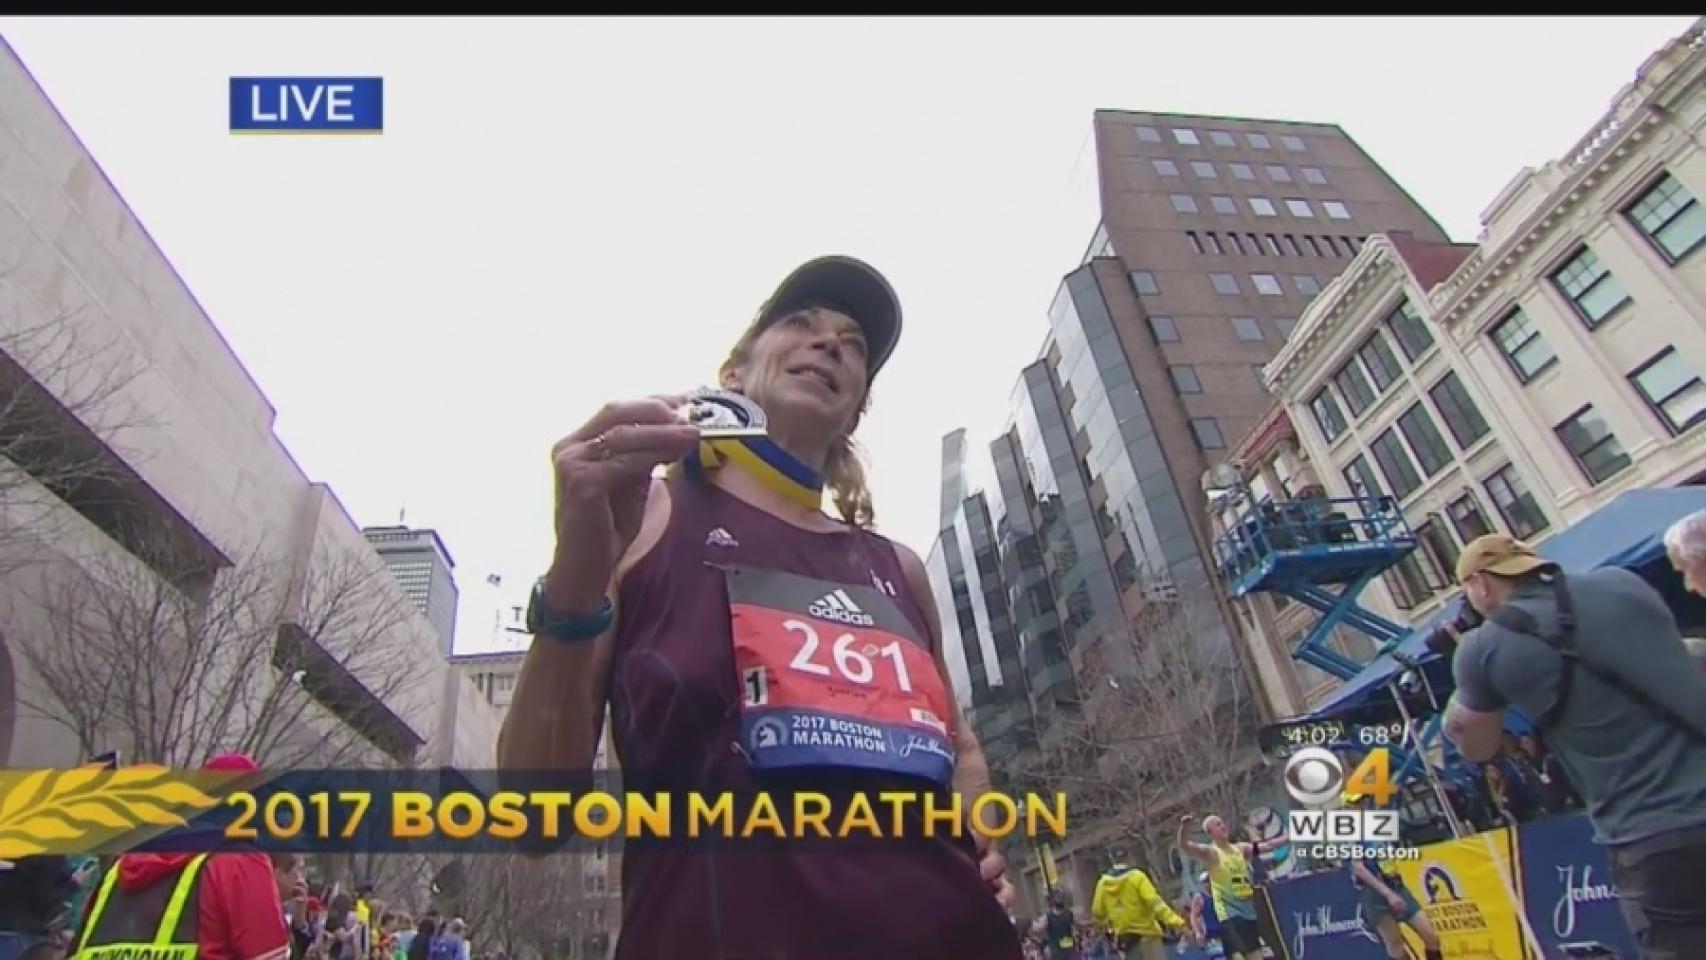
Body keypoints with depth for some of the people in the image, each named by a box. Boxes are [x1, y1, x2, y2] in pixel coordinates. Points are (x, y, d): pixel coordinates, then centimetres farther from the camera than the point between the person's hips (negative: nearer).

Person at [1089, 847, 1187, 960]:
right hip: (1146, 934, -4)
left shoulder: (1103, 883, 2)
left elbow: (1097, 913, 8)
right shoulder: (1136, 876, -10)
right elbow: (1155, 902, -22)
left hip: (1123, 938, 4)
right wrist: (1176, 922, -25)